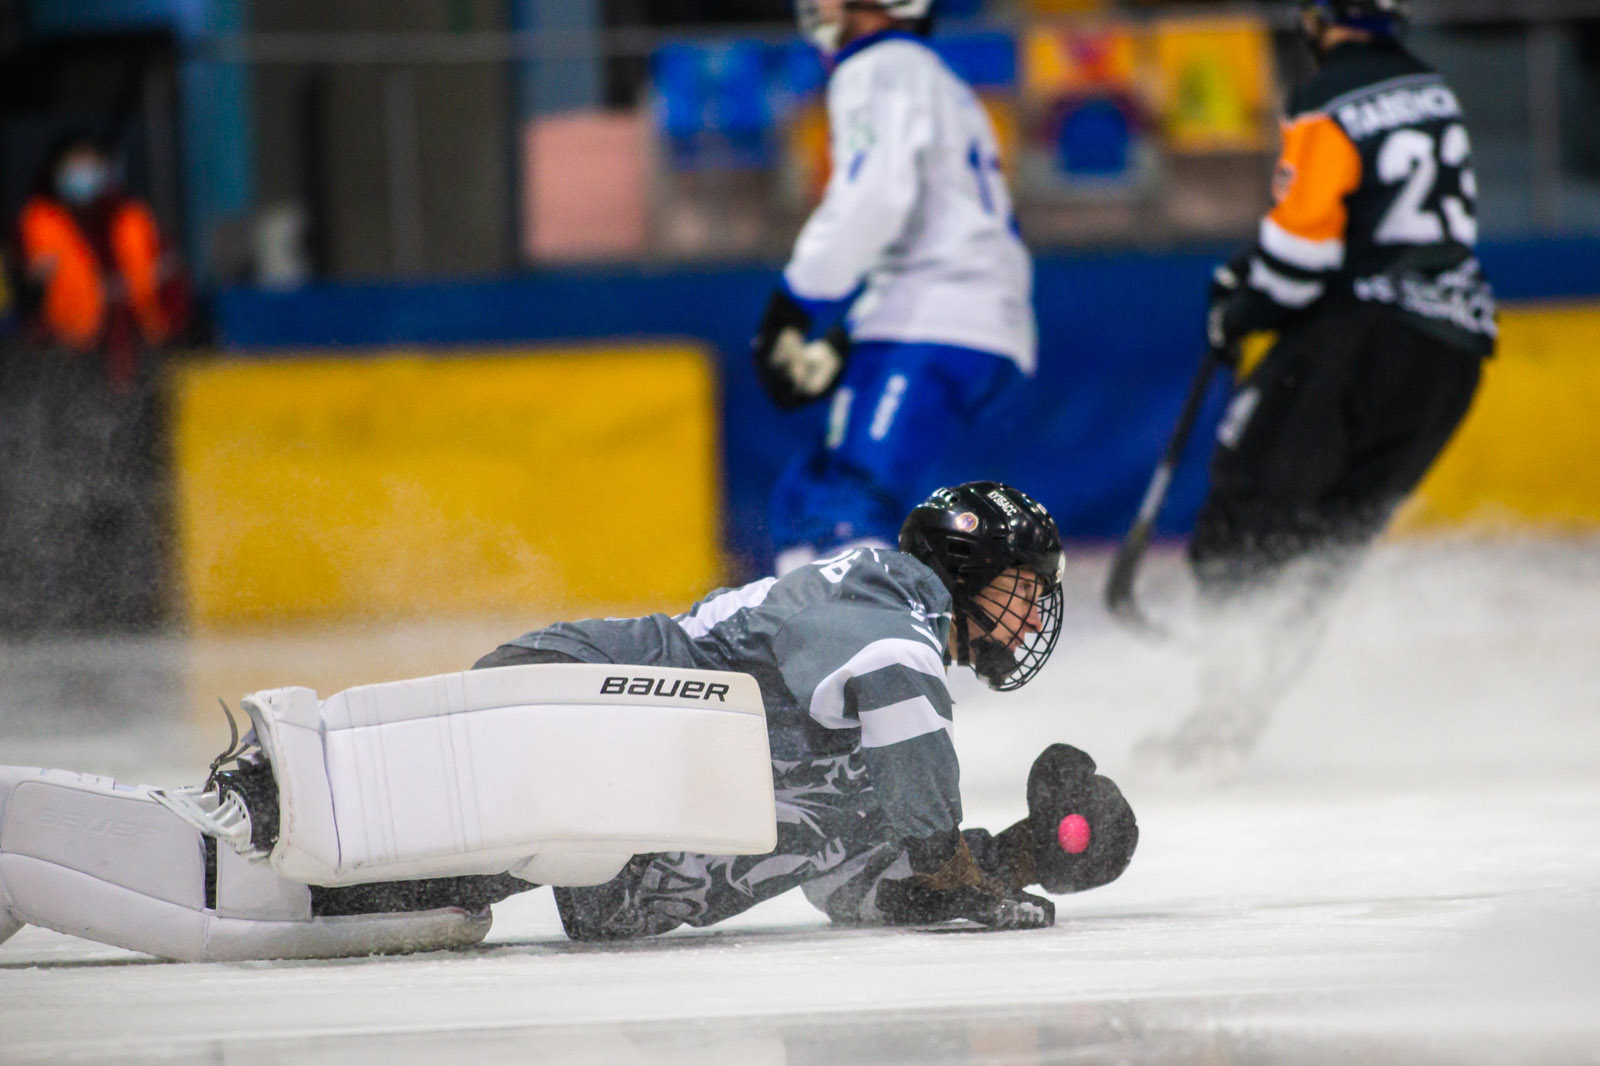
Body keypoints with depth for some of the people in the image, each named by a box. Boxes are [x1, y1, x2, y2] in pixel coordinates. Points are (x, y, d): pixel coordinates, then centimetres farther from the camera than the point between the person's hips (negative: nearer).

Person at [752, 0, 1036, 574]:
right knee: (803, 499, 13)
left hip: (930, 332, -10)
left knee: (843, 508, -23)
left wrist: (796, 304, -17)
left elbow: (875, 196, -18)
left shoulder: (878, 73, 0)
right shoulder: (941, 85, 31)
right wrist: (838, 347, 21)